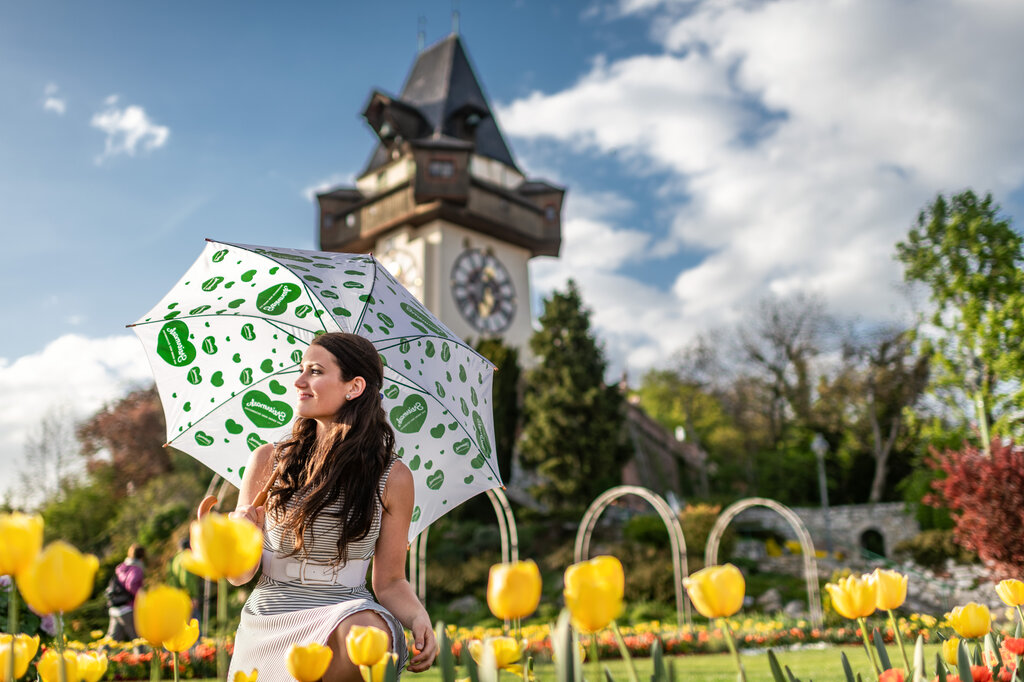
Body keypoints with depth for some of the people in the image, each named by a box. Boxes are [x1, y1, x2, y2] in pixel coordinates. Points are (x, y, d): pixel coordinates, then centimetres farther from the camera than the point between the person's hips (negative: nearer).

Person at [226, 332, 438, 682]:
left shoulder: (392, 477, -1)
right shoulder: (268, 461, 2)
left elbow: (390, 581, 6)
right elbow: (240, 576, 7)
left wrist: (419, 618, -15)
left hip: (346, 615, 0)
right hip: (267, 624, 1)